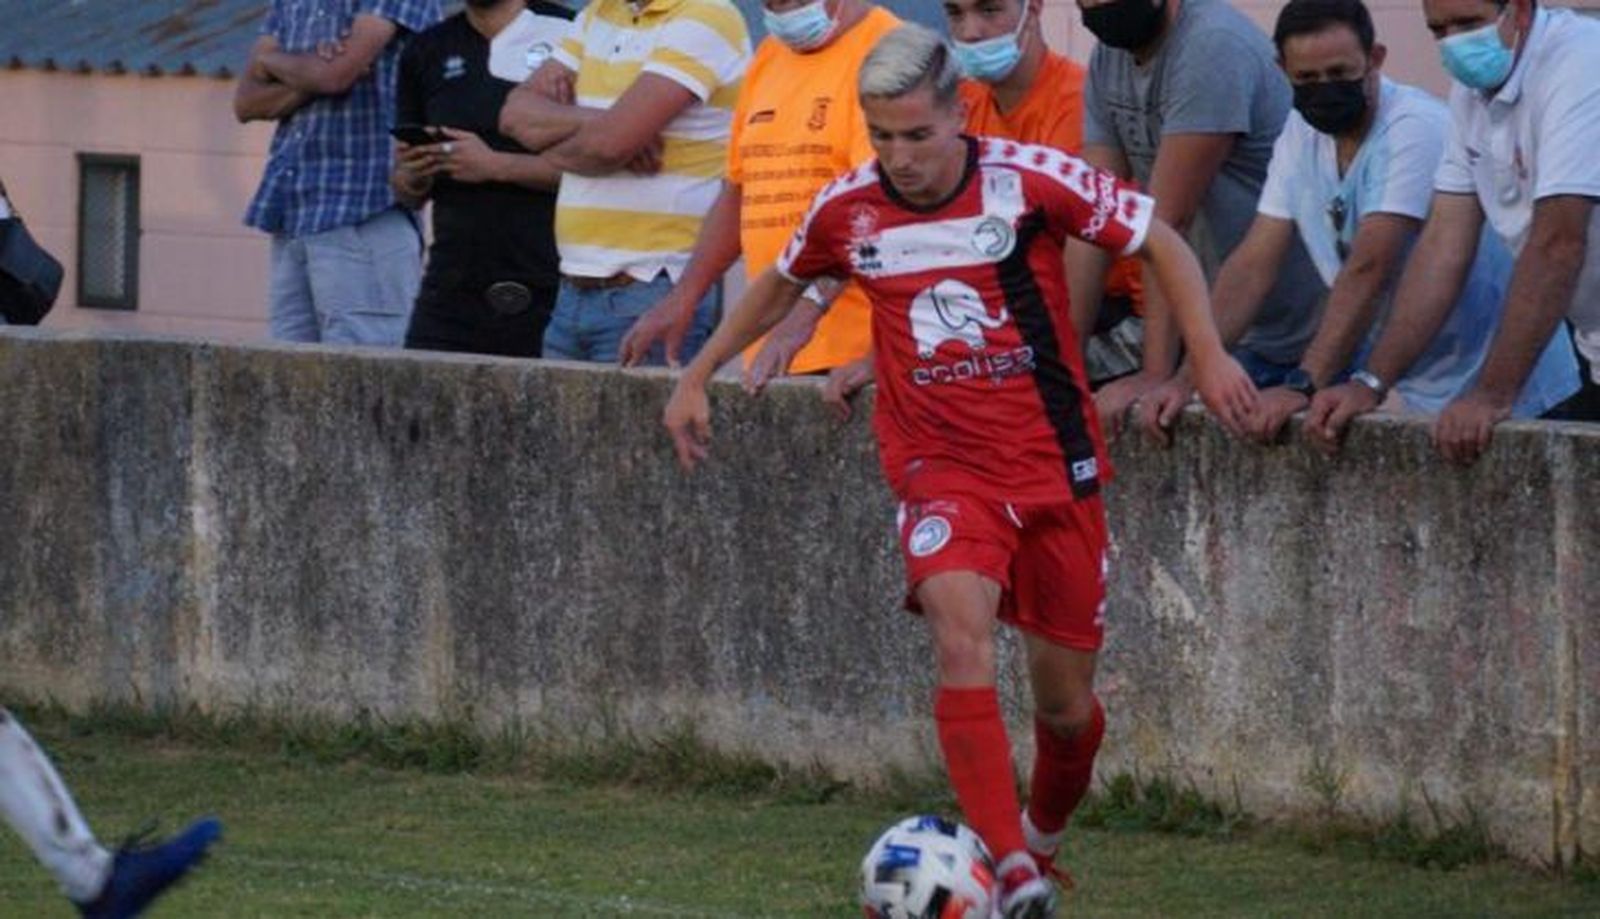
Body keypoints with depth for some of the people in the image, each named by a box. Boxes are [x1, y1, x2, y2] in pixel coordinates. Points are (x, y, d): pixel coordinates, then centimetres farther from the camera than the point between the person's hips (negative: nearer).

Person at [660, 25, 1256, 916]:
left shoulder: (1032, 179, -12)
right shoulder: (848, 210, -3)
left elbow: (1161, 241, -3)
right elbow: (780, 285, 18)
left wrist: (1210, 355, -13)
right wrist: (698, 376, 19)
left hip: (1055, 464, 0)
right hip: (941, 466, 0)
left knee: (1066, 703, 8)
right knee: (962, 626, -29)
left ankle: (1044, 837, 40)